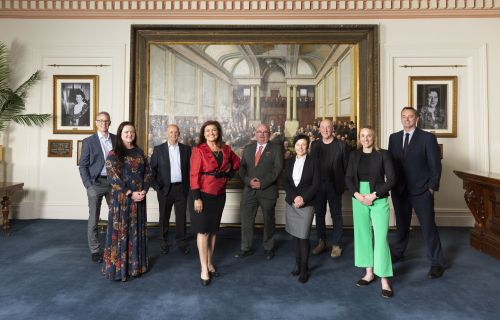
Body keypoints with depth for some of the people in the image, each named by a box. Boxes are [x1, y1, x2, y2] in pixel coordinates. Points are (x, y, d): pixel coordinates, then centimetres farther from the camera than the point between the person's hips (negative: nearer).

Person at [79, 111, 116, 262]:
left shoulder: (116, 139, 7)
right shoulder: (88, 142, 0)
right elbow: (83, 166, -1)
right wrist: (89, 185, -9)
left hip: (113, 182, 3)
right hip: (96, 182, -2)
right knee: (93, 219, 5)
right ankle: (95, 250, 17)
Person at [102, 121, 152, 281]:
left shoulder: (139, 152, 10)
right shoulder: (114, 153, -4)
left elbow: (148, 173, 8)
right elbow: (112, 177, -11)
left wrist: (144, 191, -7)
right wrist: (130, 193, -16)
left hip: (139, 197, 4)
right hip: (121, 198, -4)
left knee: (137, 230, 11)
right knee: (121, 231, 2)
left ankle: (136, 264, 25)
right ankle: (119, 267, 14)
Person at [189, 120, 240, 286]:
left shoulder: (226, 149, 5)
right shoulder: (198, 150, -8)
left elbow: (236, 162, 24)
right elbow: (194, 174, -12)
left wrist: (228, 174, 6)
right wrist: (197, 198, -18)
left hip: (219, 195, 5)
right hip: (203, 194, -4)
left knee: (213, 230, 12)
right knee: (203, 230, -1)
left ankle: (209, 263, 26)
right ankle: (204, 269, 6)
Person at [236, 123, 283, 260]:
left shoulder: (276, 148, 0)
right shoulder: (248, 148, 12)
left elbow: (278, 168, -9)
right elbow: (242, 167, 6)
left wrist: (262, 183, -17)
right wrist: (248, 180, -12)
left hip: (268, 191, -3)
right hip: (249, 190, 3)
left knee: (269, 221, 11)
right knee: (246, 220, 4)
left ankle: (268, 248, 28)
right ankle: (246, 248, 19)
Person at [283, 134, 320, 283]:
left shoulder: (313, 162, -1)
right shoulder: (289, 162, 9)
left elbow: (316, 184, -6)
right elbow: (286, 182, 4)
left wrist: (303, 198, -14)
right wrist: (294, 197, -10)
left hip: (306, 204, -3)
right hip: (291, 202, 4)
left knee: (303, 236, -6)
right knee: (295, 235, 9)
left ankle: (304, 268, 8)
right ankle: (297, 263, 22)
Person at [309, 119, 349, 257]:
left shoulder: (341, 145, -3)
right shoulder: (314, 145, 6)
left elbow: (345, 166, -3)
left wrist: (343, 183, -7)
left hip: (334, 185, -3)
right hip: (318, 185, 3)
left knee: (336, 215, 6)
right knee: (319, 214, 11)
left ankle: (336, 245, 17)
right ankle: (321, 242, 25)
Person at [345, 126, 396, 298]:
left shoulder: (383, 154, -4)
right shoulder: (354, 155, 6)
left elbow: (391, 179, -8)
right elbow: (348, 178, 4)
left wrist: (373, 195, -15)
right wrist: (358, 195, -11)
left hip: (379, 200, -3)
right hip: (359, 199, 4)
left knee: (381, 238, -5)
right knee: (363, 235, 9)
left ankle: (384, 279, 6)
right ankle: (369, 273, 23)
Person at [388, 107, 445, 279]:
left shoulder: (427, 138, -5)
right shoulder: (393, 138, 6)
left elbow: (435, 165, -5)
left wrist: (432, 187, -8)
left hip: (421, 191, -3)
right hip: (399, 190, 4)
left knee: (428, 227, 3)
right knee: (401, 225, 16)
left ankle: (437, 263, 16)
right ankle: (398, 253, 34)